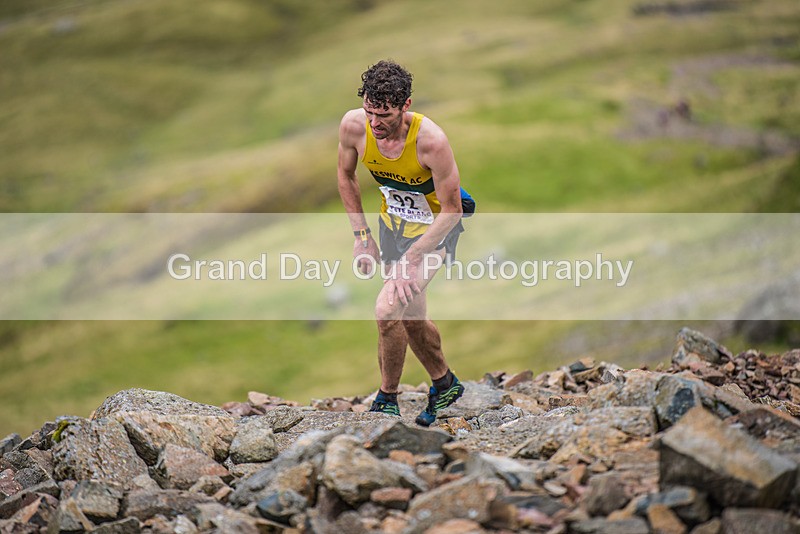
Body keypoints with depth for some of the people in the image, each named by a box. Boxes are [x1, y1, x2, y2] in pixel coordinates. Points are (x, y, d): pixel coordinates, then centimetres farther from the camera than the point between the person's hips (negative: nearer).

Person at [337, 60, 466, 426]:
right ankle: (445, 384, 44)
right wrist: (362, 237, -3)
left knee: (388, 309, -21)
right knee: (412, 317, 18)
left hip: (434, 227, -6)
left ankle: (387, 400, 0)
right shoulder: (354, 125, -21)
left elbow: (451, 210, -25)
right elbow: (346, 176, 0)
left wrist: (412, 260, -27)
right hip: (392, 222, 6)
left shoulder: (431, 141, -35)